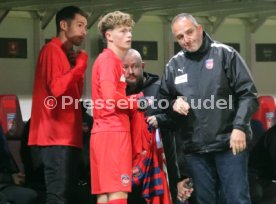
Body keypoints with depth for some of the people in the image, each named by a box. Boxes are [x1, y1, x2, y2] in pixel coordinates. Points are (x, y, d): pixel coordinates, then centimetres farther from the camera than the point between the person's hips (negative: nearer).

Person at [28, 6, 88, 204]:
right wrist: (80, 65, -11)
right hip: (56, 134, -10)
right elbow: (57, 88, -20)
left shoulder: (67, 54, 20)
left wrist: (77, 65, 7)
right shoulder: (52, 50, -8)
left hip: (68, 134, 10)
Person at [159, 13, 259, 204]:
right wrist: (173, 104, -3)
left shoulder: (225, 54, 0)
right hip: (194, 148, 4)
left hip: (229, 143, -4)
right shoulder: (174, 65, 11)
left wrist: (239, 126, -14)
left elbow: (248, 94, -3)